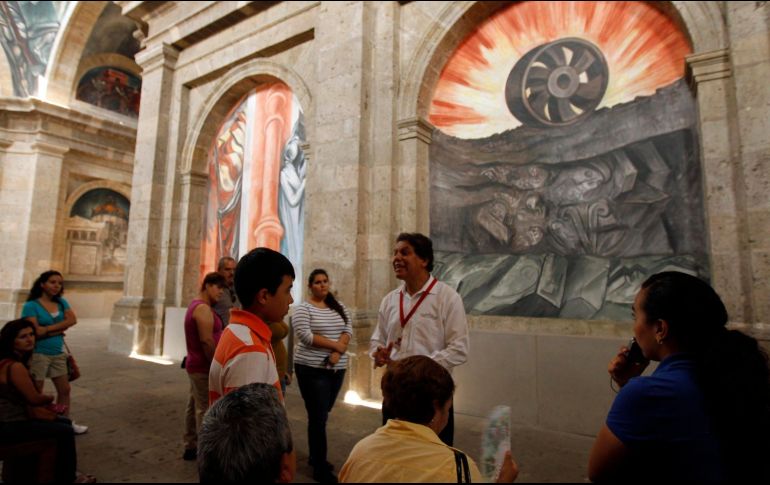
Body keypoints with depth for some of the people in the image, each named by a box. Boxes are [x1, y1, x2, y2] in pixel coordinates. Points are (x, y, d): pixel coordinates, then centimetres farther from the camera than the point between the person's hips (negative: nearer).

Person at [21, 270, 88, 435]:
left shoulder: (61, 302, 6)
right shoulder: (31, 306, -10)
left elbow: (72, 320, -8)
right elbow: (37, 331, -18)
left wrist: (48, 329, -14)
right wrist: (59, 330, -8)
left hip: (58, 353, 6)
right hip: (38, 354, -6)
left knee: (64, 389, 13)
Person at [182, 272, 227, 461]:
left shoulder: (195, 305, 14)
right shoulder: (203, 308, -19)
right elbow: (207, 341, -25)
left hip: (196, 365, 10)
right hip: (204, 367, -10)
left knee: (194, 406, 16)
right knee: (205, 410, -3)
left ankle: (190, 447, 27)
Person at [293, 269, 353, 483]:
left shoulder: (339, 307, 9)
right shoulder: (303, 309, -8)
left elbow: (348, 330, 2)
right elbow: (305, 336, -17)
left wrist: (337, 352, -15)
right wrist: (336, 345, -14)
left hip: (337, 369, 6)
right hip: (312, 369, -5)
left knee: (323, 415, 18)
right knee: (318, 418, 0)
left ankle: (315, 457, 35)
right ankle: (320, 468, 13)